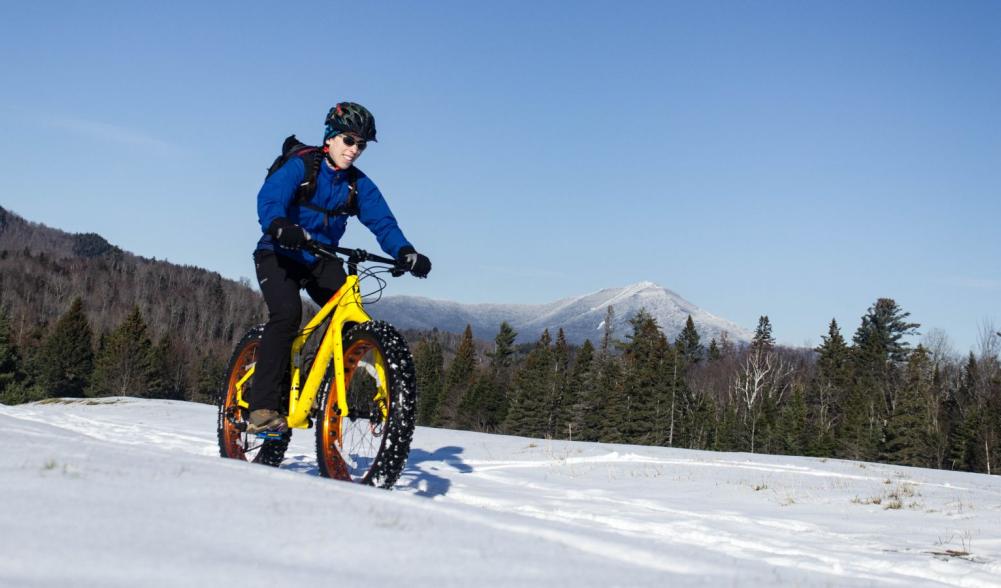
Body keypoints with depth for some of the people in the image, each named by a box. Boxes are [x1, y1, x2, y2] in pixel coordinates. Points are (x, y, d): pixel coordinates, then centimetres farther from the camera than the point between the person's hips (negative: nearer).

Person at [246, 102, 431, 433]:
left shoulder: (359, 185, 0)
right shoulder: (300, 166, -13)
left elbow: (382, 222, -11)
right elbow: (269, 197, -30)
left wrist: (405, 253, -32)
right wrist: (279, 227, -53)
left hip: (321, 261, 5)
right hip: (279, 256, -5)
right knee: (287, 312, -30)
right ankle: (263, 405, -27)